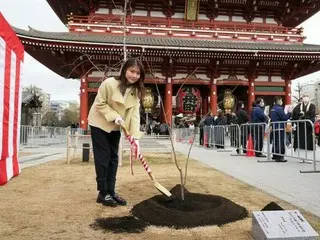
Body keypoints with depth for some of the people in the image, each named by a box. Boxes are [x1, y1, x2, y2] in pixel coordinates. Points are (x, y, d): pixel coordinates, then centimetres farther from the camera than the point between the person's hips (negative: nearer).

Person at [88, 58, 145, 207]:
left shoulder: (136, 91, -6)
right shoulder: (109, 83, -23)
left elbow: (134, 114, -12)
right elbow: (100, 104, -17)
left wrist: (135, 136, -21)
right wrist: (114, 116, -29)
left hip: (115, 127, 6)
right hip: (99, 124, -6)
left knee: (113, 158, 7)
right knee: (103, 157, -5)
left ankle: (111, 191, 17)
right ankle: (103, 193, 6)